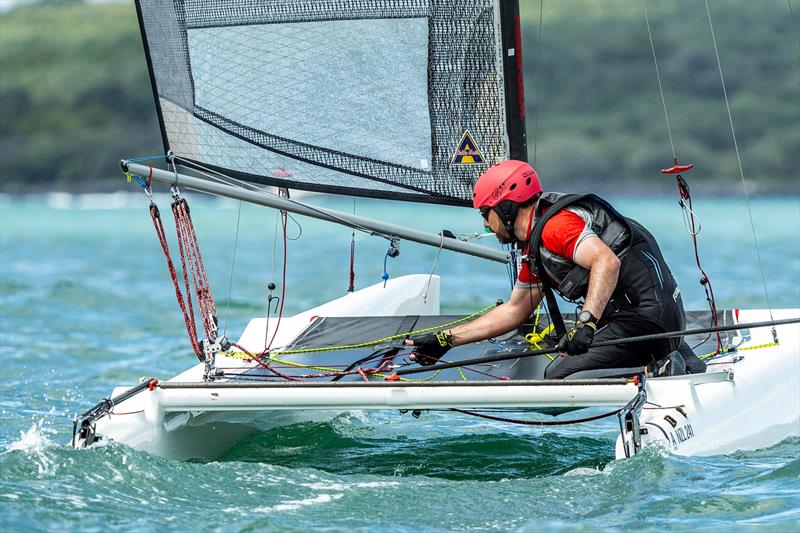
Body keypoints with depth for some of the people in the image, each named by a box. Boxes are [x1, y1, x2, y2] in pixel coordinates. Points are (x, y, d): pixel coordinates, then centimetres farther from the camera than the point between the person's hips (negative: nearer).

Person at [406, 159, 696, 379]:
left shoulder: (556, 224, -11)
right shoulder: (534, 248, 22)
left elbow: (607, 261, -27)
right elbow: (514, 311, 30)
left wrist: (586, 322, -38)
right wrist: (444, 340, 28)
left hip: (648, 317, -10)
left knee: (558, 379, -12)